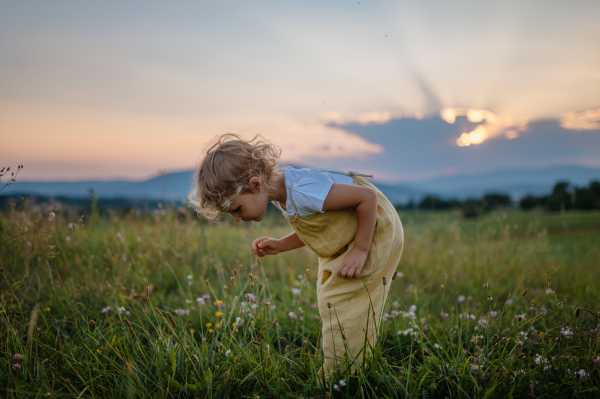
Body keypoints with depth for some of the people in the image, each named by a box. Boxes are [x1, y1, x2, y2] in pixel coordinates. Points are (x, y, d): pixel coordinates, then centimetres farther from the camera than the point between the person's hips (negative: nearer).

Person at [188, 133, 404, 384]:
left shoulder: (301, 192, -34)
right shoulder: (280, 192, -3)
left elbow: (368, 197, -30)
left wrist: (360, 250, -24)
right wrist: (280, 245, -5)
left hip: (376, 233, -10)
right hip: (344, 244, 10)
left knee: (341, 310, -13)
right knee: (330, 301, 12)